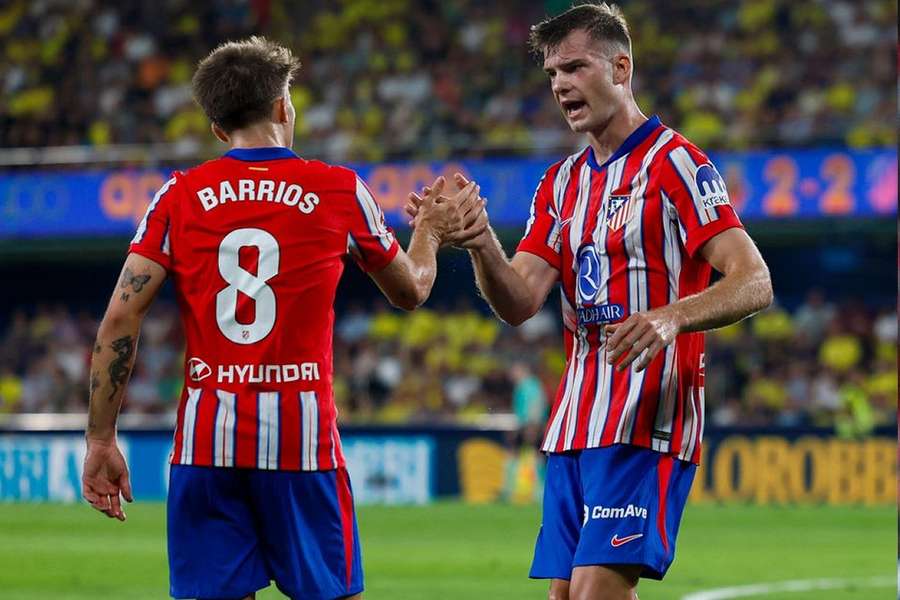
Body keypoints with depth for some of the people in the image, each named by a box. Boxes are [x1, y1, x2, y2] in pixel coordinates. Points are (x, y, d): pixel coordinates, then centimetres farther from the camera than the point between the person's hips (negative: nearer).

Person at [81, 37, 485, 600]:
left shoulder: (180, 195, 4)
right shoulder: (340, 190, 3)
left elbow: (120, 318, -2)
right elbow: (410, 291, 19)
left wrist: (101, 440, 2)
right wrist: (430, 231, 40)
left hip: (205, 441, 1)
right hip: (302, 437, -1)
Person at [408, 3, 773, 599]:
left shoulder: (673, 162, -6)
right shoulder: (562, 182, 17)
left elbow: (754, 282, -14)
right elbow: (519, 302, 7)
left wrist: (670, 317, -32)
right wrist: (478, 240, -13)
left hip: (646, 421, -8)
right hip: (574, 426, 8)